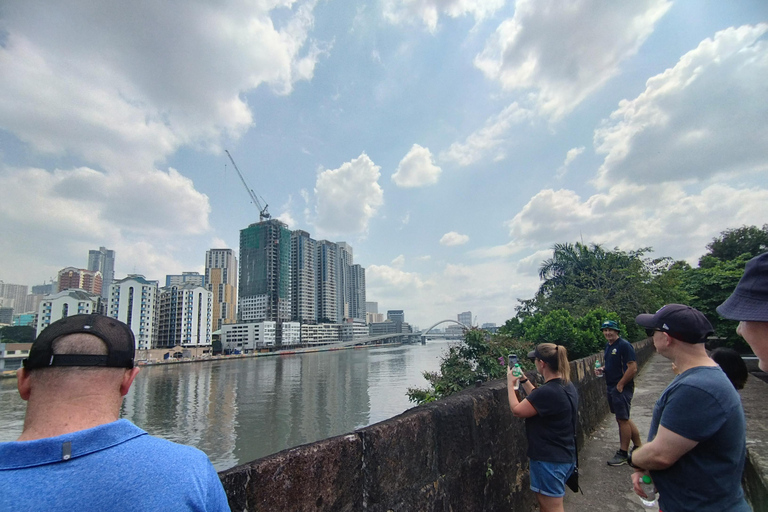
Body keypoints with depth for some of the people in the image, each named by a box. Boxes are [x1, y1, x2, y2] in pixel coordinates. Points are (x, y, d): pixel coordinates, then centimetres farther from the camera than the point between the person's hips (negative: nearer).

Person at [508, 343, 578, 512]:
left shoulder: (548, 392, -29)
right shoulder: (567, 385, 2)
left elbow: (516, 410, -16)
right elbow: (538, 401, 18)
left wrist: (510, 383, -5)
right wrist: (523, 380, 14)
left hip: (549, 460, -10)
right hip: (565, 456, 10)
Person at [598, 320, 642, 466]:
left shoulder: (624, 345, -16)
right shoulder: (608, 346, 12)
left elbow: (633, 368, -21)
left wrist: (620, 385, -17)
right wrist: (603, 369, 4)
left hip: (621, 388, -9)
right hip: (611, 387, 9)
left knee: (622, 419, 0)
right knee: (623, 418, 17)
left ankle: (623, 454, 10)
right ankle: (639, 447, 31)